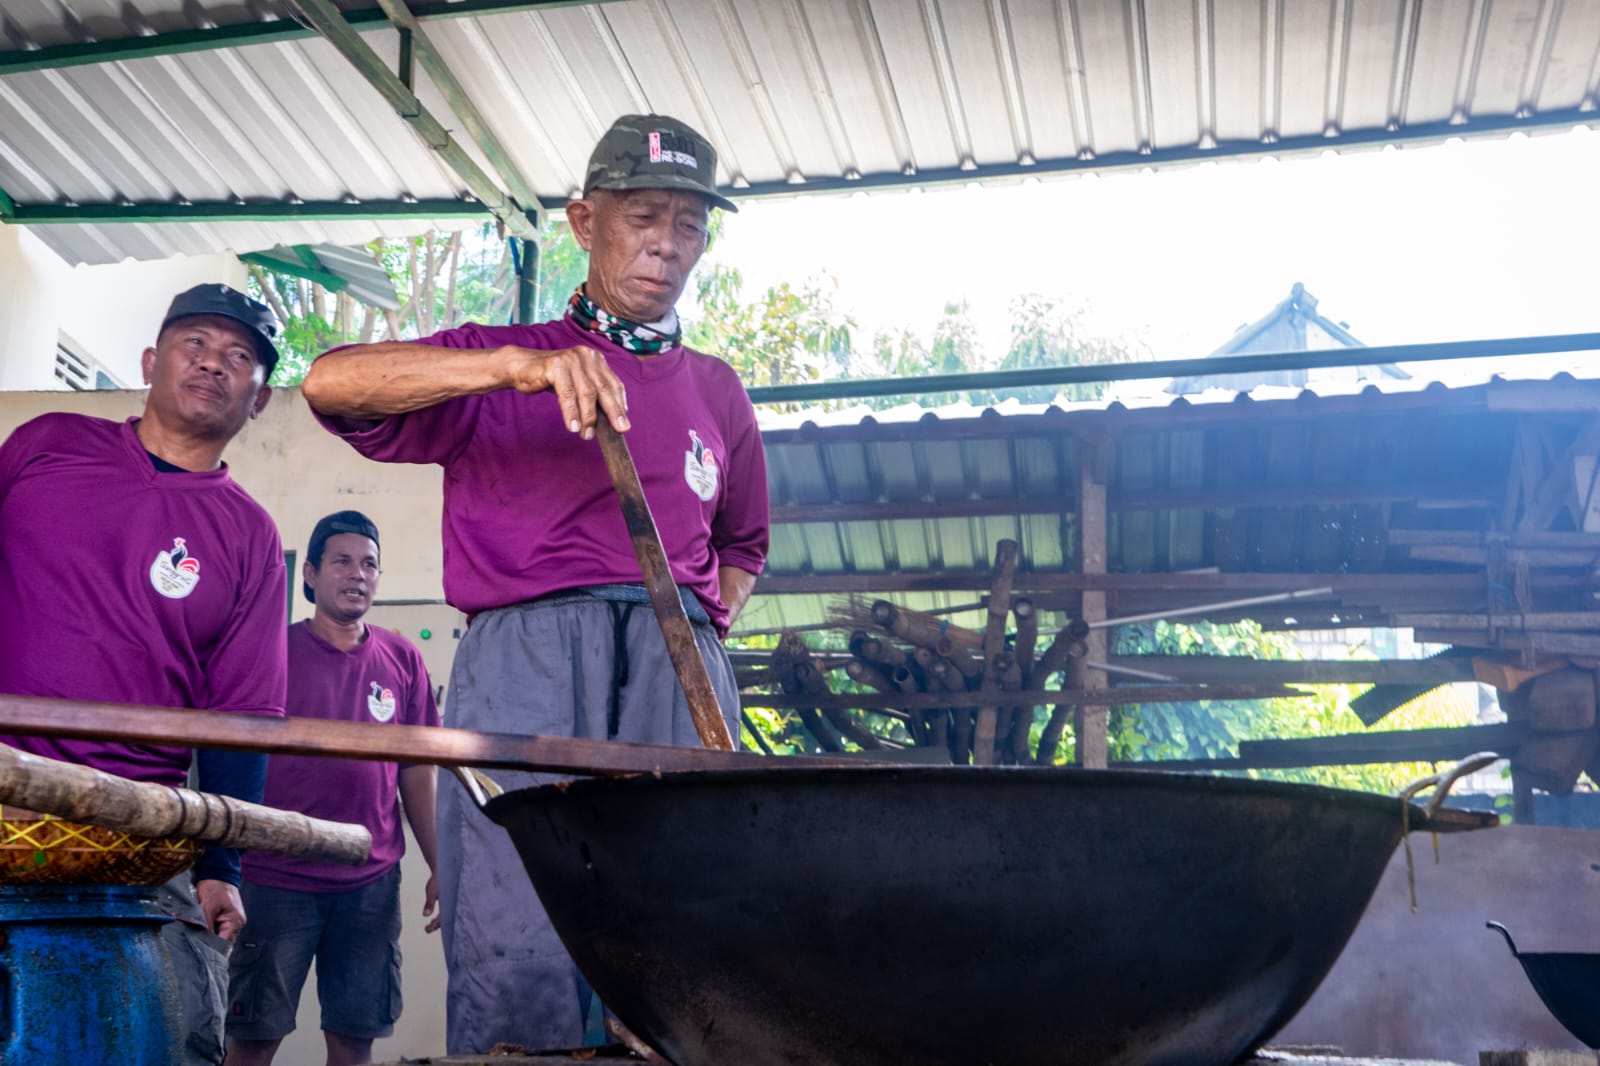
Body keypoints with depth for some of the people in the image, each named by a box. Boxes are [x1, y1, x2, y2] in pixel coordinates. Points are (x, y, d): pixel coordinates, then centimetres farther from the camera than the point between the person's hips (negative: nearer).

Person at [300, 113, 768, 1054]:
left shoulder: (716, 390, 26)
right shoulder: (502, 360, 14)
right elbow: (332, 381, -4)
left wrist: (706, 633, 15)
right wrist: (518, 364, -18)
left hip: (680, 664, 3)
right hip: (526, 649, -3)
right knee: (518, 956, -16)